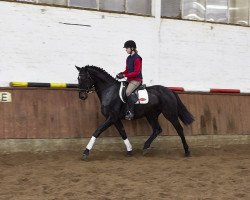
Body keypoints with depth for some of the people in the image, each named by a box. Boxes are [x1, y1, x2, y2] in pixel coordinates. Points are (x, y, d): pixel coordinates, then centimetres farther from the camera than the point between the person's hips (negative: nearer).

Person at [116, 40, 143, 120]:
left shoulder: (137, 58, -14)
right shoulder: (129, 58, 14)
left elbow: (136, 72, -20)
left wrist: (124, 75, -22)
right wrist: (121, 73, -1)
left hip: (136, 80, -10)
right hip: (130, 79, 10)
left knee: (127, 92, -27)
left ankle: (131, 112, -22)